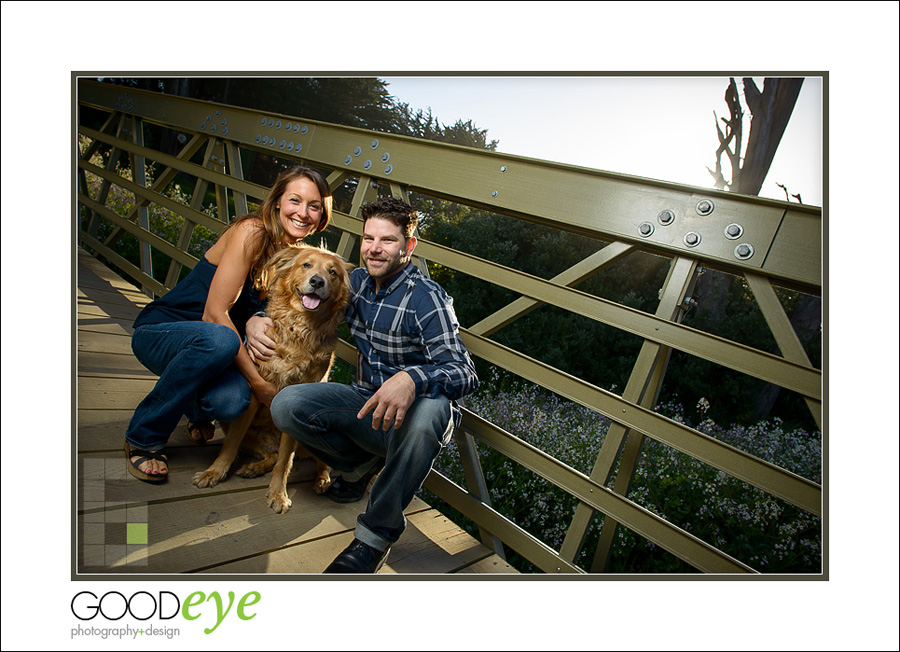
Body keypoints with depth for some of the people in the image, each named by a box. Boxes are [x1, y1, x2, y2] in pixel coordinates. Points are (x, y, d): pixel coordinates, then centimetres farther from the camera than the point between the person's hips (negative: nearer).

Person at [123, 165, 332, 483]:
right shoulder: (252, 232, -21)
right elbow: (214, 313, -24)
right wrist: (257, 381, -26)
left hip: (213, 340, 5)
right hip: (159, 332, -5)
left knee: (231, 402, -29)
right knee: (218, 339, -40)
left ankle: (196, 409, 14)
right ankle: (143, 438, -14)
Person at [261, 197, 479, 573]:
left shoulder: (425, 298, -17)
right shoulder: (356, 282, 3)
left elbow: (465, 373, -26)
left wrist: (411, 379, -47)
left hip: (411, 412, -5)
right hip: (367, 403, 5)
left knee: (427, 412, -42)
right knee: (286, 405, -18)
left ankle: (376, 535, -20)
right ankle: (361, 464, 8)